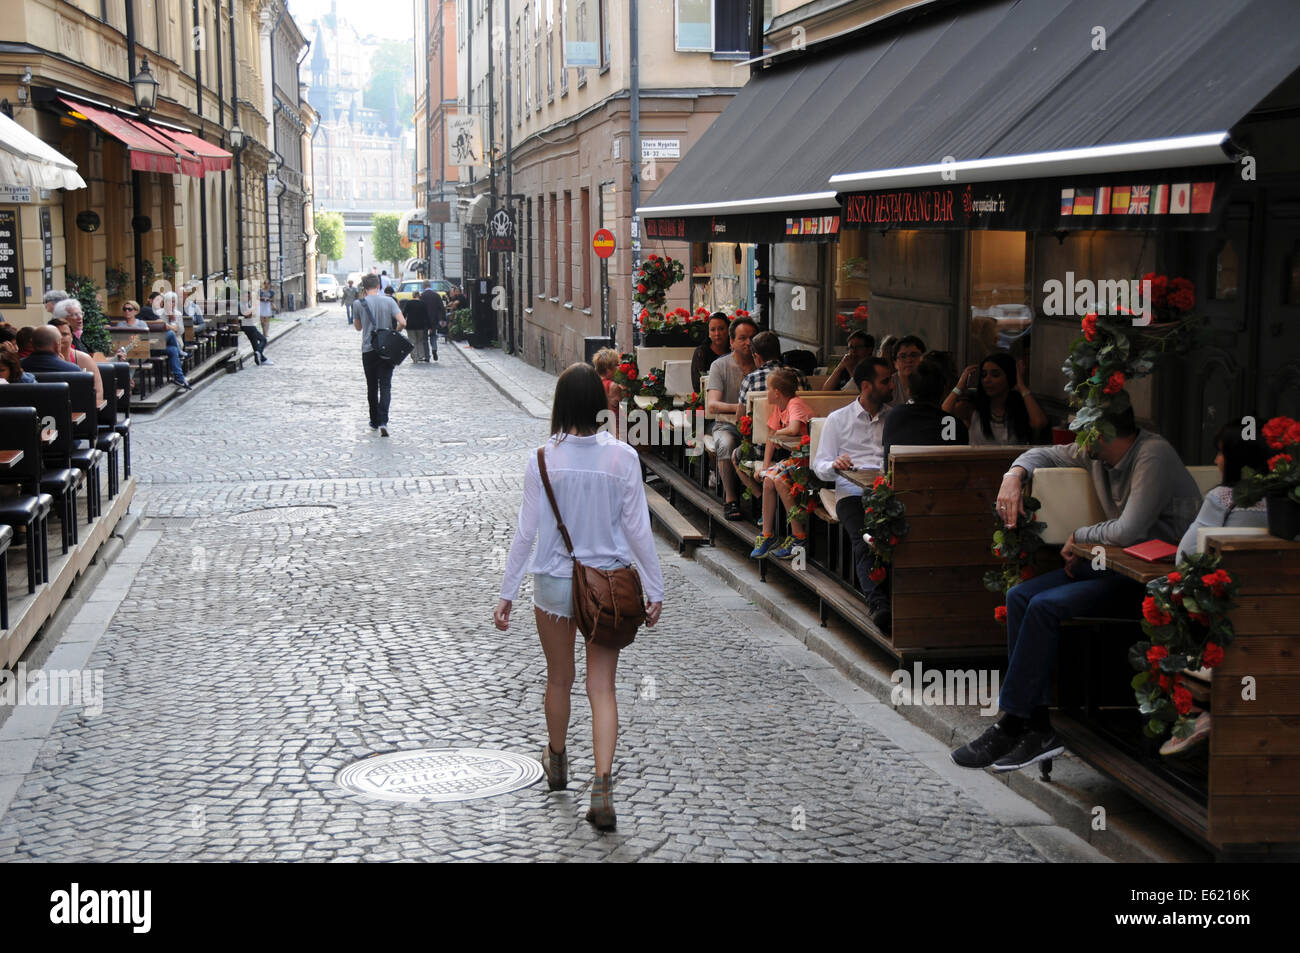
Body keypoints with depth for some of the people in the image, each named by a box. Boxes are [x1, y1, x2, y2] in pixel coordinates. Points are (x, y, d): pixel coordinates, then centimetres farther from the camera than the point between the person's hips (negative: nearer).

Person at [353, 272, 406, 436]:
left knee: (372, 387, 14)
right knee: (385, 386, -2)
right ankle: (383, 421, -18)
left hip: (368, 350, 1)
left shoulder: (359, 304, -3)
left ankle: (374, 421, 21)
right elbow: (402, 323, -12)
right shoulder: (389, 301, -4)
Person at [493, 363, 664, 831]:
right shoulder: (623, 457, -10)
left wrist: (507, 593, 1)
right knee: (602, 688, 6)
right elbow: (638, 529, -7)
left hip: (555, 582, 0)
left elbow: (527, 532, -8)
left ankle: (557, 760, 43)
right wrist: (655, 589, 3)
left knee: (559, 679, 20)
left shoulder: (543, 460, -12)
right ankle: (602, 785, -6)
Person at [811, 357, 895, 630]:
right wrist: (834, 466, -11)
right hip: (853, 494, -2)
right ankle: (878, 603, -50)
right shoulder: (838, 419, 18)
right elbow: (820, 466, 13)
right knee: (865, 541, -34)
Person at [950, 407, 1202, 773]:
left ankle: (1011, 726, -11)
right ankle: (1038, 726, -7)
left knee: (1045, 606, -22)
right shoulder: (1098, 453, 6)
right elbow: (1045, 454, 25)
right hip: (1116, 565, 10)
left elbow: (1129, 531, -30)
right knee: (1020, 597, -5)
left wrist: (1079, 536, -11)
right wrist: (1015, 474, 2)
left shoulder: (1153, 456, -21)